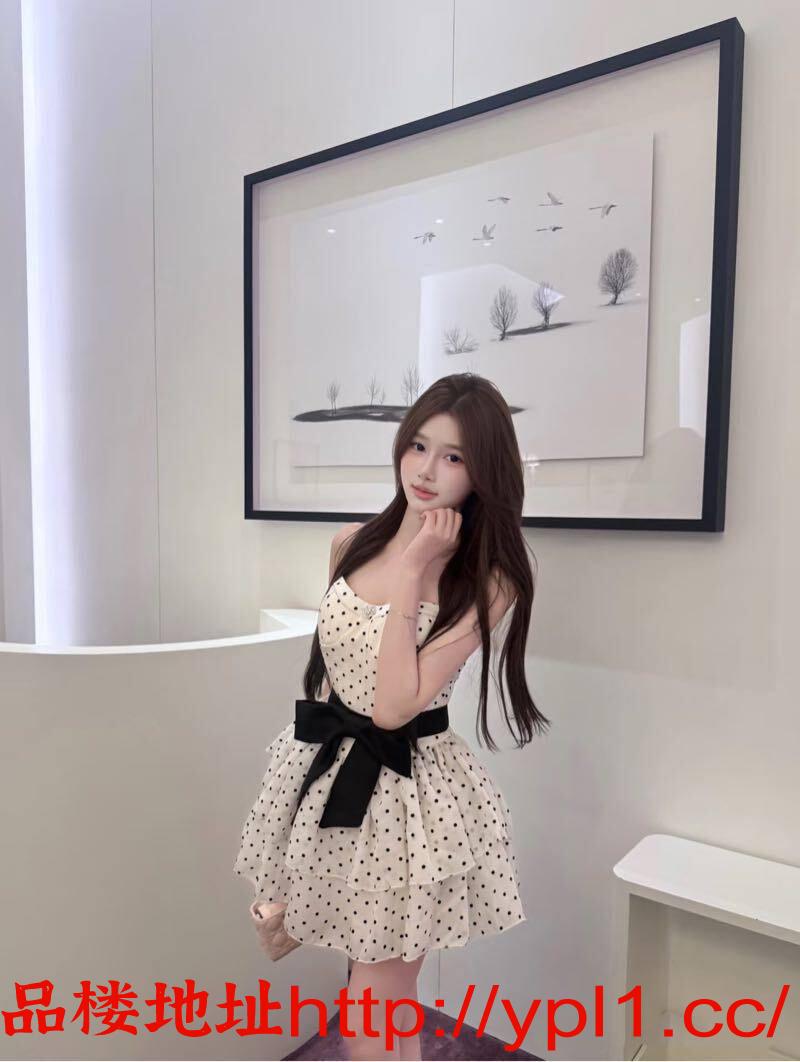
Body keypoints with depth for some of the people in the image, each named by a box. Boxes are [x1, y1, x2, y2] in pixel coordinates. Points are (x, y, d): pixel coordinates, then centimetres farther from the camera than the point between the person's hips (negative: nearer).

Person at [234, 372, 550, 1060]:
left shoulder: (488, 583, -17)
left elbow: (396, 705, -24)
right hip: (325, 771, 5)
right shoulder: (352, 543, -2)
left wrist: (411, 575, -23)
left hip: (408, 789, -4)